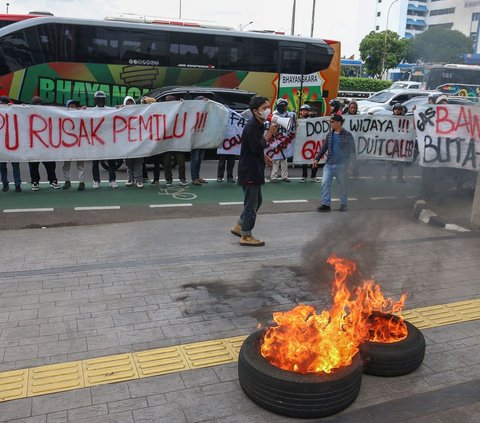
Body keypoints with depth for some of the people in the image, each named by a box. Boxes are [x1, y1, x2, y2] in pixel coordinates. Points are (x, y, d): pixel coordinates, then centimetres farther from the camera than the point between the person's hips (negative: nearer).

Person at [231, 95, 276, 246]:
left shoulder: (258, 125, 14)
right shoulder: (251, 127, -18)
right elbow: (256, 148, -25)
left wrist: (263, 156, 13)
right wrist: (269, 134, -19)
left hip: (254, 170, 10)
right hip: (249, 171, -10)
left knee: (256, 201, 19)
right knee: (251, 203, -2)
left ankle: (239, 227, 28)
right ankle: (246, 236, 9)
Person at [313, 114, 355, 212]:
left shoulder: (347, 135, -5)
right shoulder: (329, 134, 10)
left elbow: (352, 151, -2)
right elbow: (324, 148, 15)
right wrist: (317, 159, 8)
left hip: (341, 165, -4)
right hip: (329, 164, 4)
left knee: (342, 185, 7)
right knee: (325, 183, -5)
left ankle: (343, 204, 22)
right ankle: (326, 204, -1)